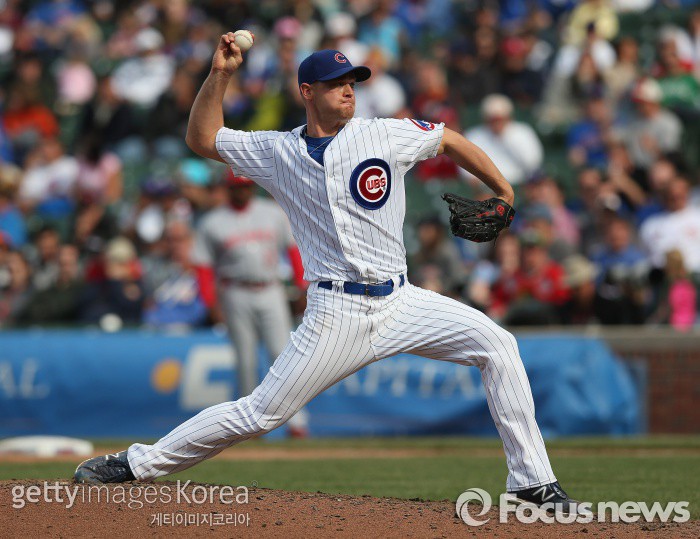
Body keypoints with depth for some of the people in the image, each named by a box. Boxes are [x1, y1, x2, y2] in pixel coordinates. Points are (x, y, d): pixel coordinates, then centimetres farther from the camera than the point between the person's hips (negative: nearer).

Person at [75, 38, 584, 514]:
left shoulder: (386, 135, 4)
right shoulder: (278, 152, 4)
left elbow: (450, 140, 17)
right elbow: (202, 139, 9)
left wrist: (504, 192, 16)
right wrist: (220, 74, -2)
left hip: (401, 302, 2)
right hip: (337, 312, -2)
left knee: (496, 344, -12)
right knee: (261, 413, -6)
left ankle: (533, 481, -6)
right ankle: (138, 463, 6)